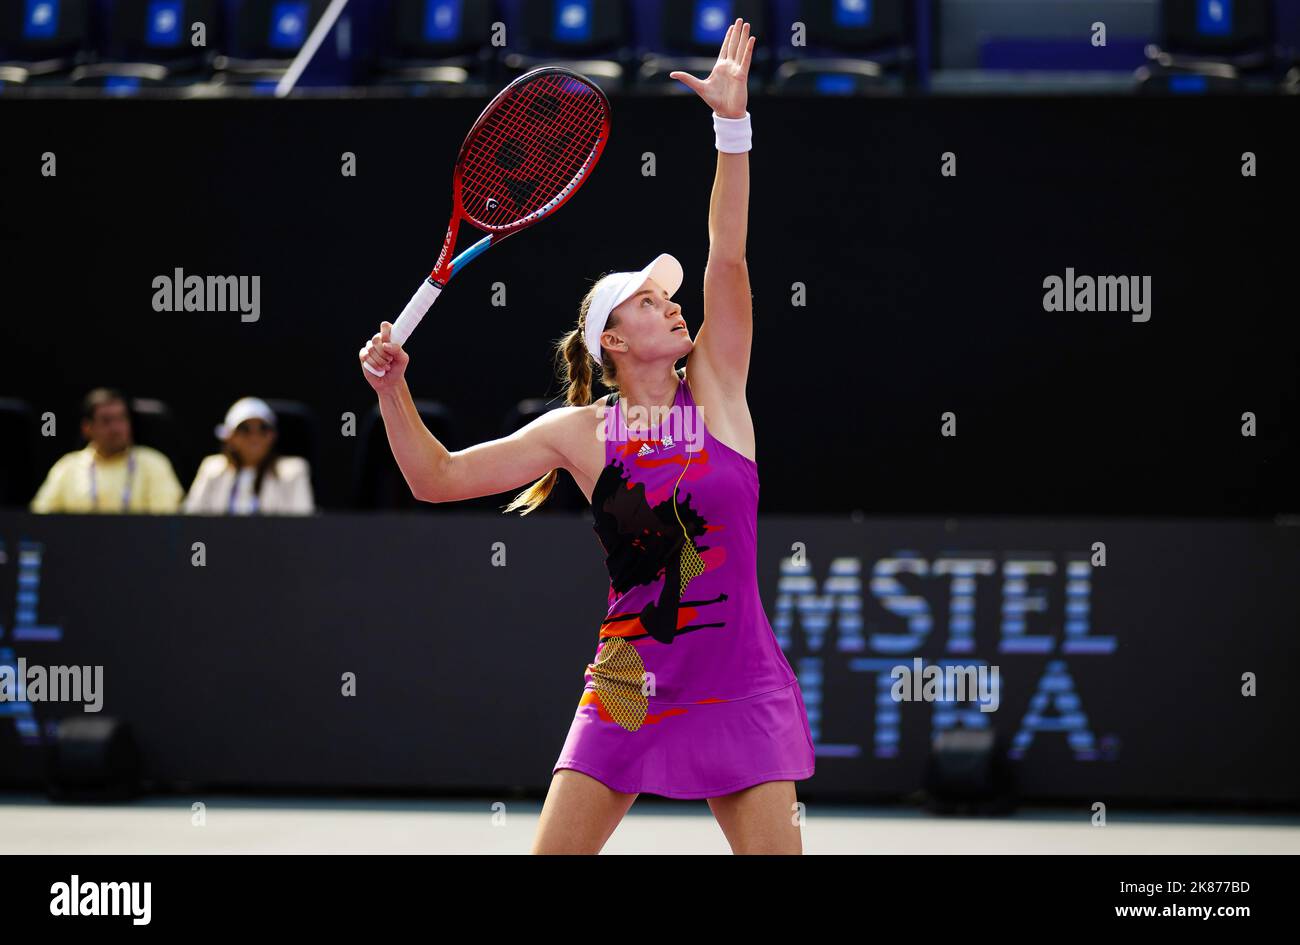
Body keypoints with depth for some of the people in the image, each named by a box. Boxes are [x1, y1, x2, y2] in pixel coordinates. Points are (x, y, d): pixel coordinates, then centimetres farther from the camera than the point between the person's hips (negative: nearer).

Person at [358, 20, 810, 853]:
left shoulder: (715, 392, 2)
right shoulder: (580, 432, 3)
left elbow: (727, 256, -8)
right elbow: (437, 478, 5)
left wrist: (733, 122, -16)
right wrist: (393, 391, -9)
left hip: (738, 690, -1)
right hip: (627, 690, 1)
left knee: (773, 846, -6)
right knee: (554, 851, -4)